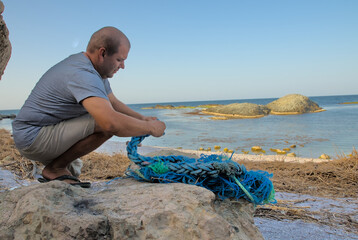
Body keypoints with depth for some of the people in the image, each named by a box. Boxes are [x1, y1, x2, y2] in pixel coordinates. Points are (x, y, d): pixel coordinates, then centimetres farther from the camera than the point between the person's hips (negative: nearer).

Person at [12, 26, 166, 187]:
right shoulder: (82, 75, -28)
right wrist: (150, 128, -26)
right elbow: (111, 123, -41)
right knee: (106, 125, -27)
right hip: (33, 139, -11)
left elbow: (113, 103, 18)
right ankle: (56, 168, -12)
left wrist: (142, 118, 3)